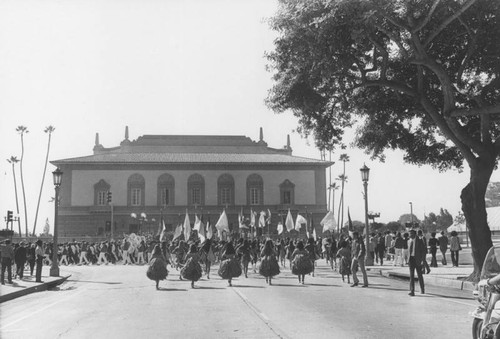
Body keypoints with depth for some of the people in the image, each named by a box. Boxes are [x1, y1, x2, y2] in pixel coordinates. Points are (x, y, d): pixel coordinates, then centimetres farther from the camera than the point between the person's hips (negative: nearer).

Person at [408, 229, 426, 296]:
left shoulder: (419, 240, -7)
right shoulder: (409, 241, 10)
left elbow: (424, 250, -9)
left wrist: (423, 260, -14)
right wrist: (408, 260, 15)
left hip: (418, 260, -4)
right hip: (411, 259, 4)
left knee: (419, 275, 10)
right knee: (411, 275, -5)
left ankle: (422, 289, 31)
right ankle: (412, 291, -9)